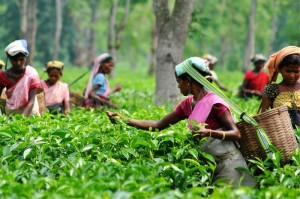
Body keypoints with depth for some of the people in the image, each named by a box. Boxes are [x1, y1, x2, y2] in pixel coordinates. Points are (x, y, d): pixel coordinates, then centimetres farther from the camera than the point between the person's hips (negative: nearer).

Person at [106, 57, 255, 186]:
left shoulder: (214, 103, -15)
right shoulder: (187, 104, 8)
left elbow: (236, 134, -16)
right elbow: (158, 125, 12)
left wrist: (209, 132, -32)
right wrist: (125, 120, 7)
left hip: (228, 164, -7)